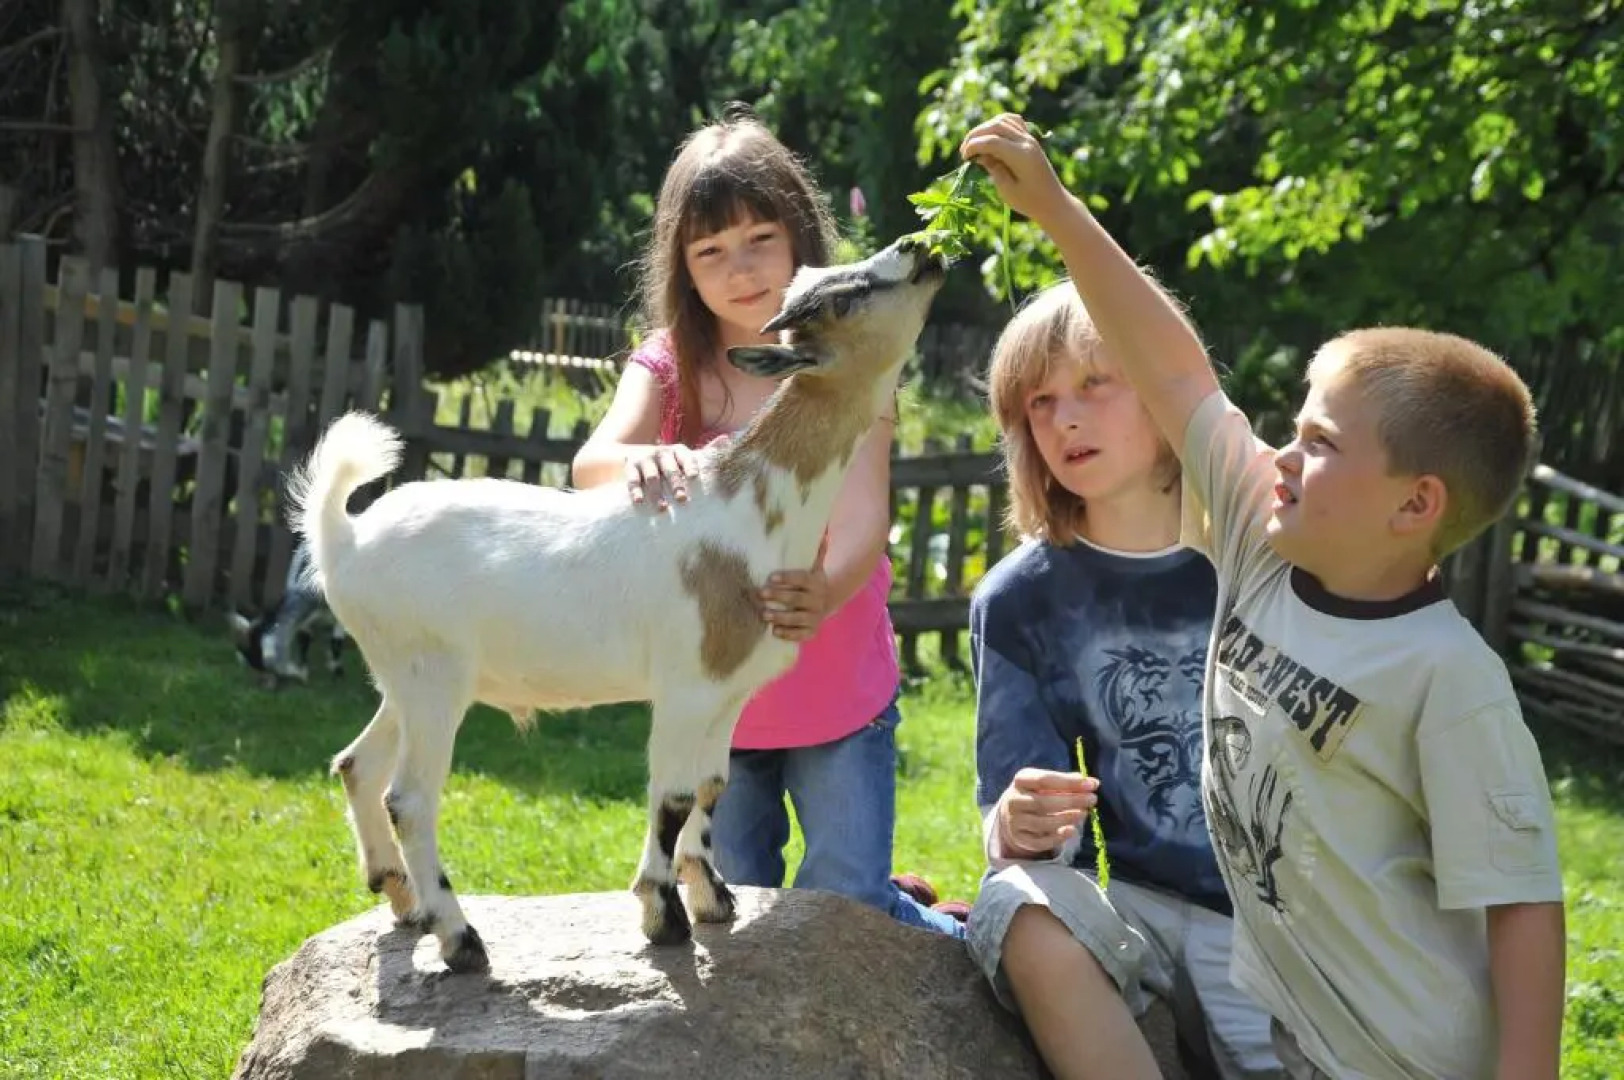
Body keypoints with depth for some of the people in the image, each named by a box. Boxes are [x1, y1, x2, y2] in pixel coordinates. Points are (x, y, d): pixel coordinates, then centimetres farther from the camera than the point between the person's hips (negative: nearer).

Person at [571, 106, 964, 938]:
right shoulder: (669, 365, -6)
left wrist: (826, 591, -47)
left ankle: (968, 942, 27)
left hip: (840, 702, -3)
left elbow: (862, 520, -24)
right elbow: (591, 462, -25)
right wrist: (644, 462, -49)